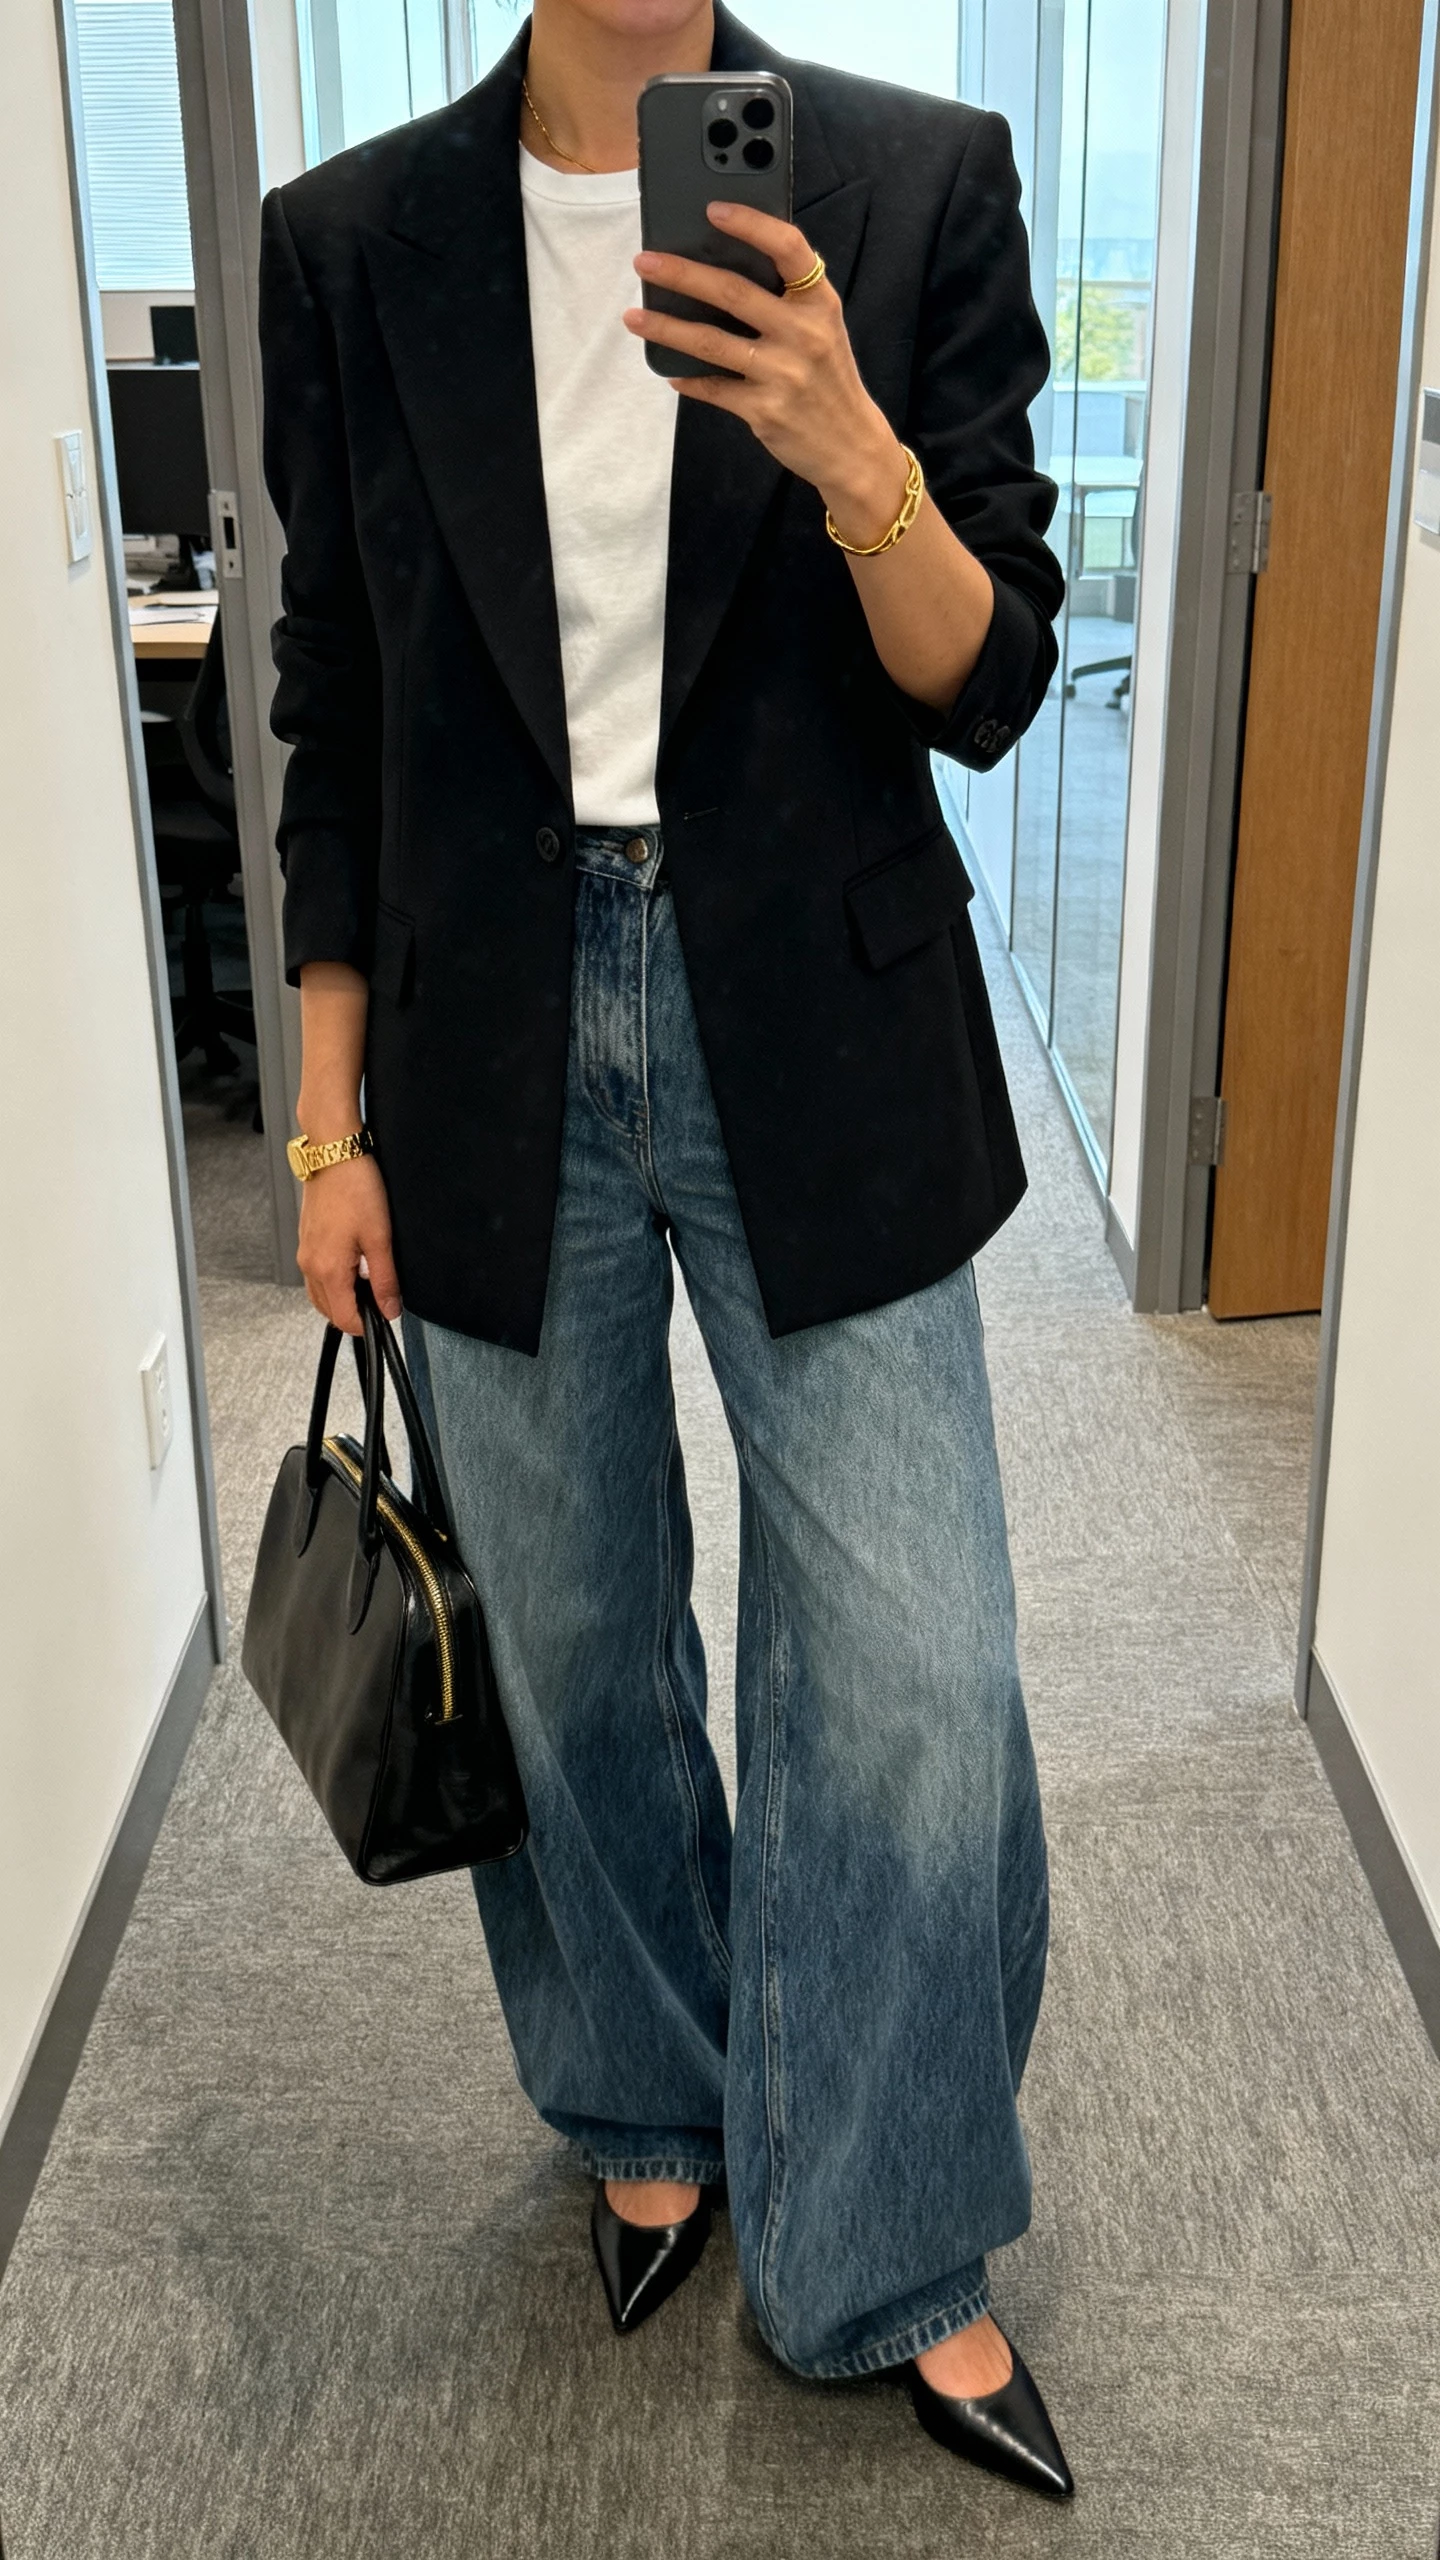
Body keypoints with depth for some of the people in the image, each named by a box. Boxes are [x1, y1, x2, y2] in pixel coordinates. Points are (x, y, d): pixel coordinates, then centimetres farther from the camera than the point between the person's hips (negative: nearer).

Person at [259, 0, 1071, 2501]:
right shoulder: (353, 240, 3)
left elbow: (985, 688, -3)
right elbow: (335, 729, 6)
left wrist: (849, 456, -23)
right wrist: (333, 1128, 4)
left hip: (819, 1040, -1)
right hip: (496, 1051, 2)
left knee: (916, 1681, 1)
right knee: (575, 1651, 15)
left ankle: (893, 2253, 25)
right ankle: (652, 2114, 42)